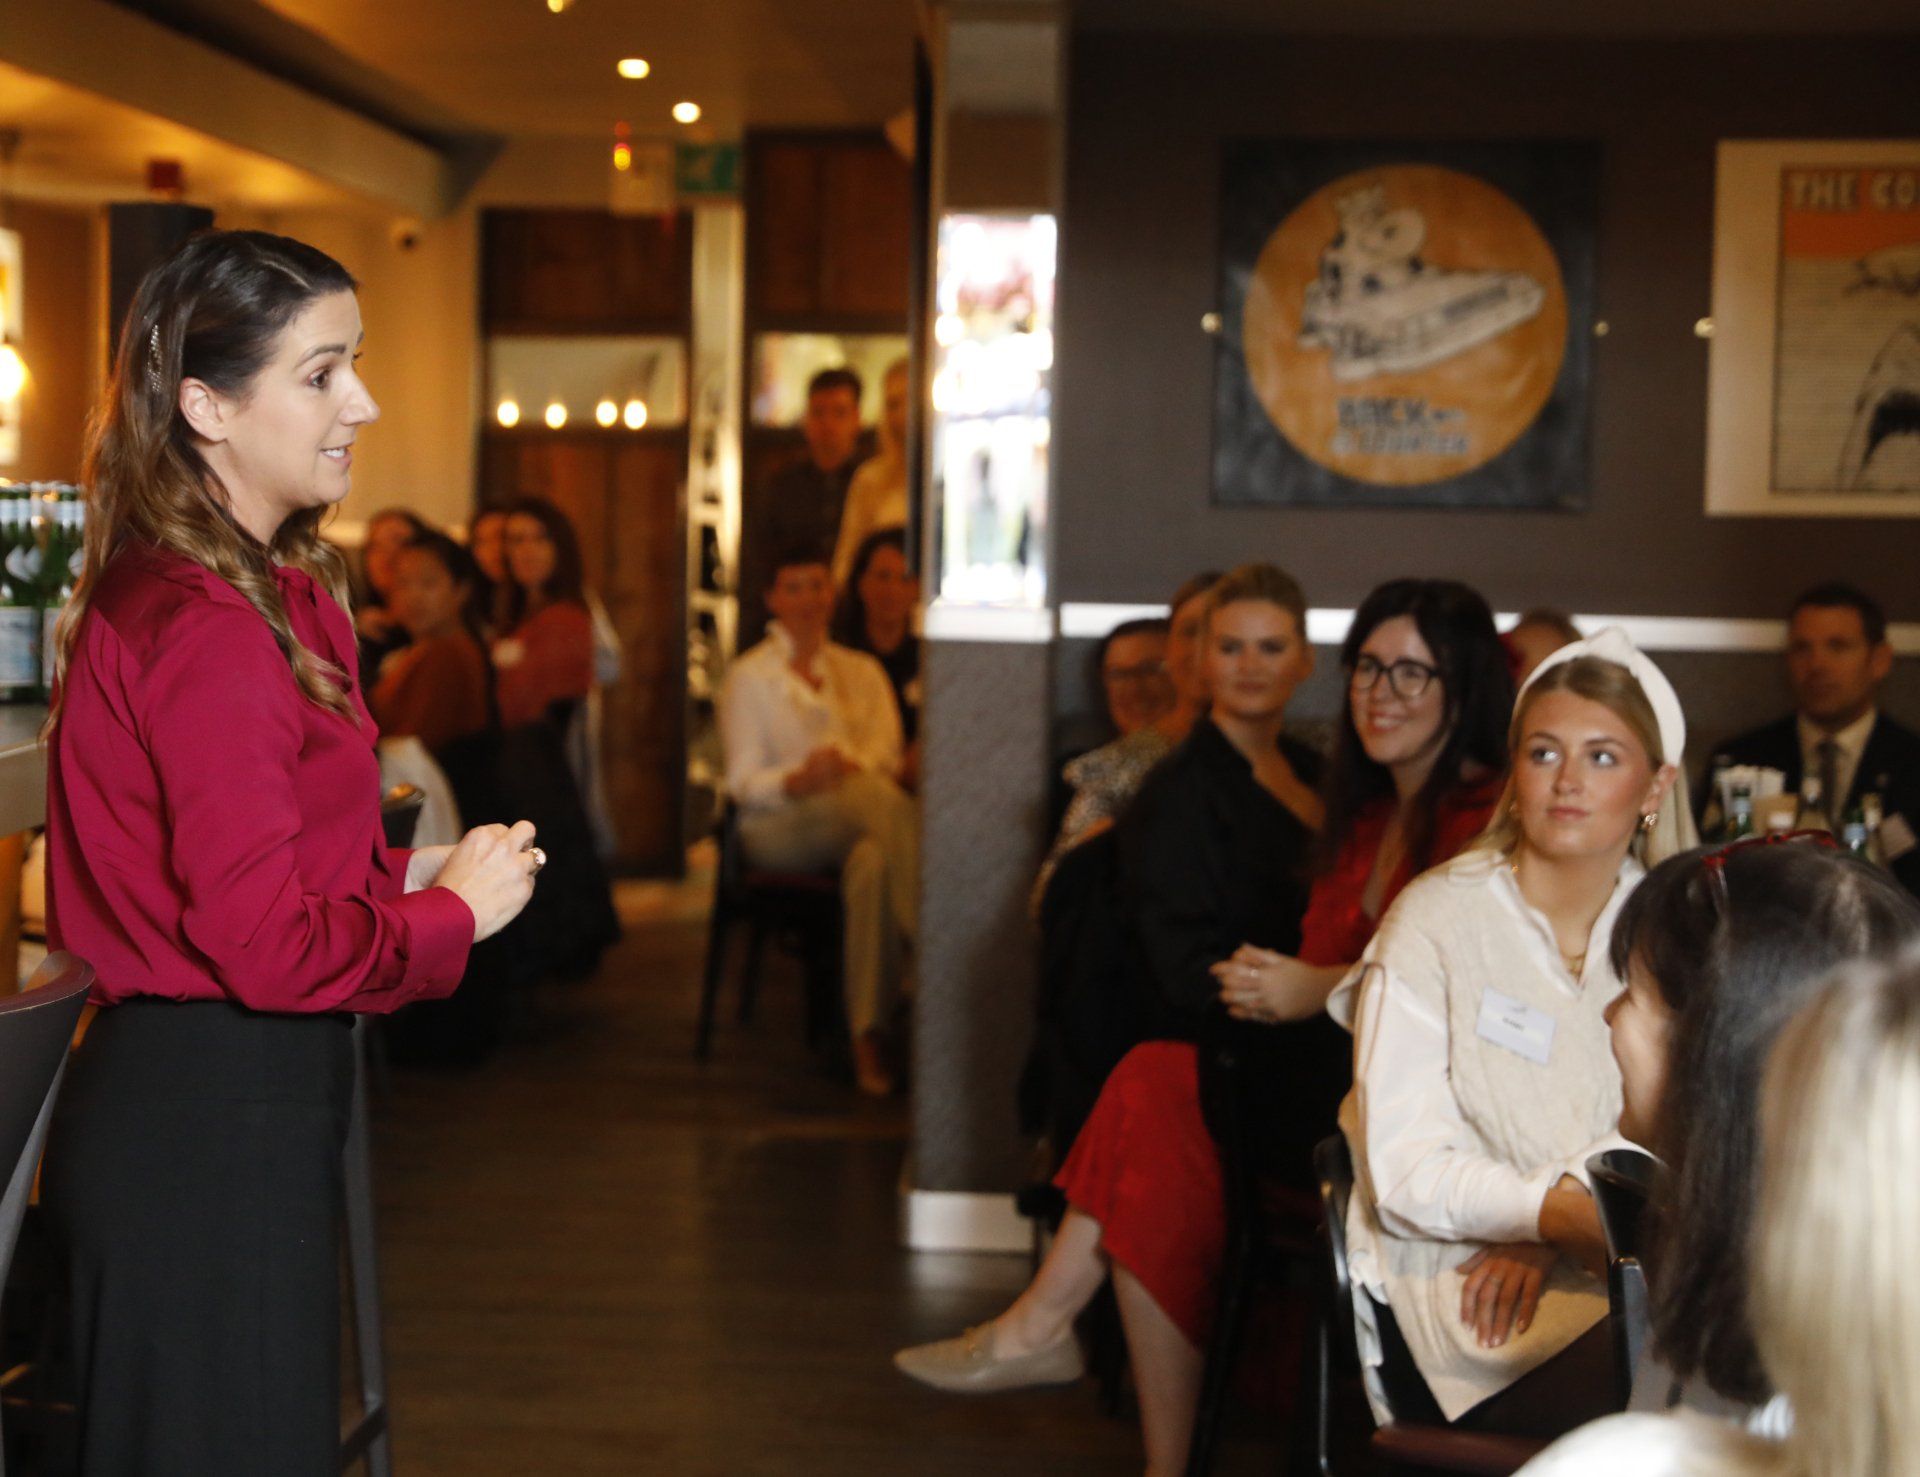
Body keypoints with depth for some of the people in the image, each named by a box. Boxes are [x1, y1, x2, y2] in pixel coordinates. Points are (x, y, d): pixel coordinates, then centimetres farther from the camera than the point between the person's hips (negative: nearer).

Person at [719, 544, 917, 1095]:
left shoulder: (862, 671, 21)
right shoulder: (749, 677, 11)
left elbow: (886, 755, 4)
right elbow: (744, 782, 1)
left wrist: (847, 769, -20)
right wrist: (799, 781, -22)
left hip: (858, 821, 3)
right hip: (779, 828, -3)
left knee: (873, 863, -39)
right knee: (882, 801, -37)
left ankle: (869, 1035, -41)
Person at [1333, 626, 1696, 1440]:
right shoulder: (1435, 920, -2)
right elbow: (1405, 1174, -10)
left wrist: (1546, 1233, -16)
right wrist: (1557, 1211, -27)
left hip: (1612, 1261, 4)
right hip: (1456, 1267, -4)